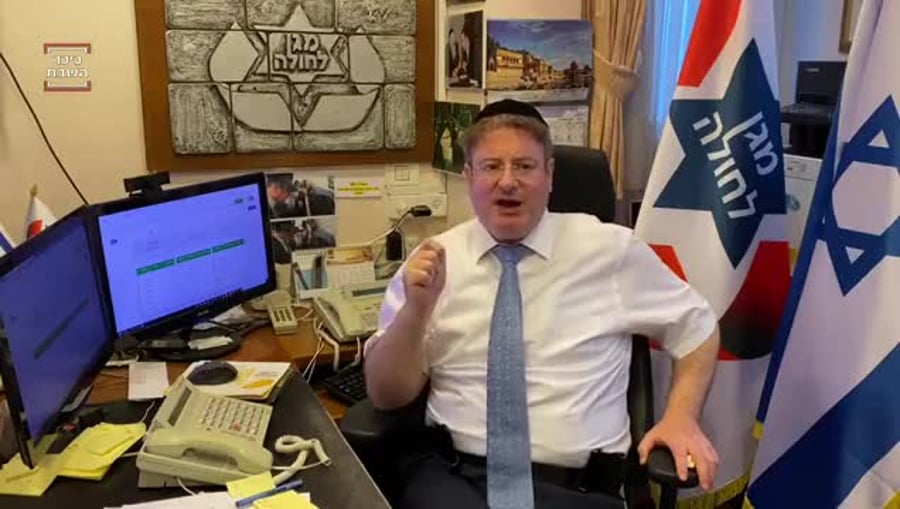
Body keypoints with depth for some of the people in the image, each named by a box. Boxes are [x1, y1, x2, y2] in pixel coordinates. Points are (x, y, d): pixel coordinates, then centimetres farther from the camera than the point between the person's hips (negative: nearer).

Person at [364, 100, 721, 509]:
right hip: (452, 473, 1)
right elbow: (385, 396, 3)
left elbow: (697, 325, 19)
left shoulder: (612, 249, 5)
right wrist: (417, 308, -14)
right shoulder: (432, 260, 5)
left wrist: (681, 415, 3)